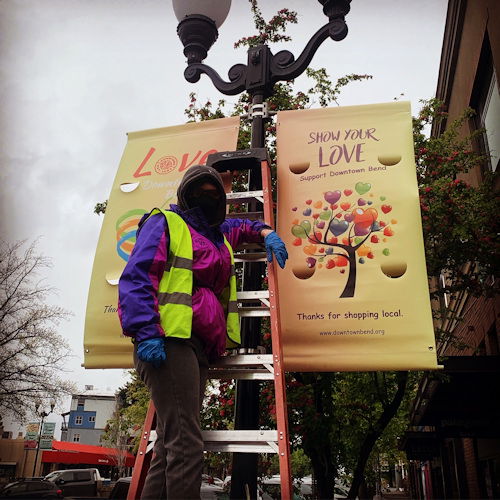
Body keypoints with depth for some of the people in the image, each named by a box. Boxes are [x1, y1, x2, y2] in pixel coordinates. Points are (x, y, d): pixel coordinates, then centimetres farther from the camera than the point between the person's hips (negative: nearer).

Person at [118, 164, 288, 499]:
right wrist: (146, 332, -20)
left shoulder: (219, 234, 26)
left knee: (170, 448, 8)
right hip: (168, 340, -8)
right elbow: (136, 278, -7)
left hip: (200, 346, 8)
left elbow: (240, 227, 49)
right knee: (186, 448, -15)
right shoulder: (165, 224, 3)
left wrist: (265, 233, 27)